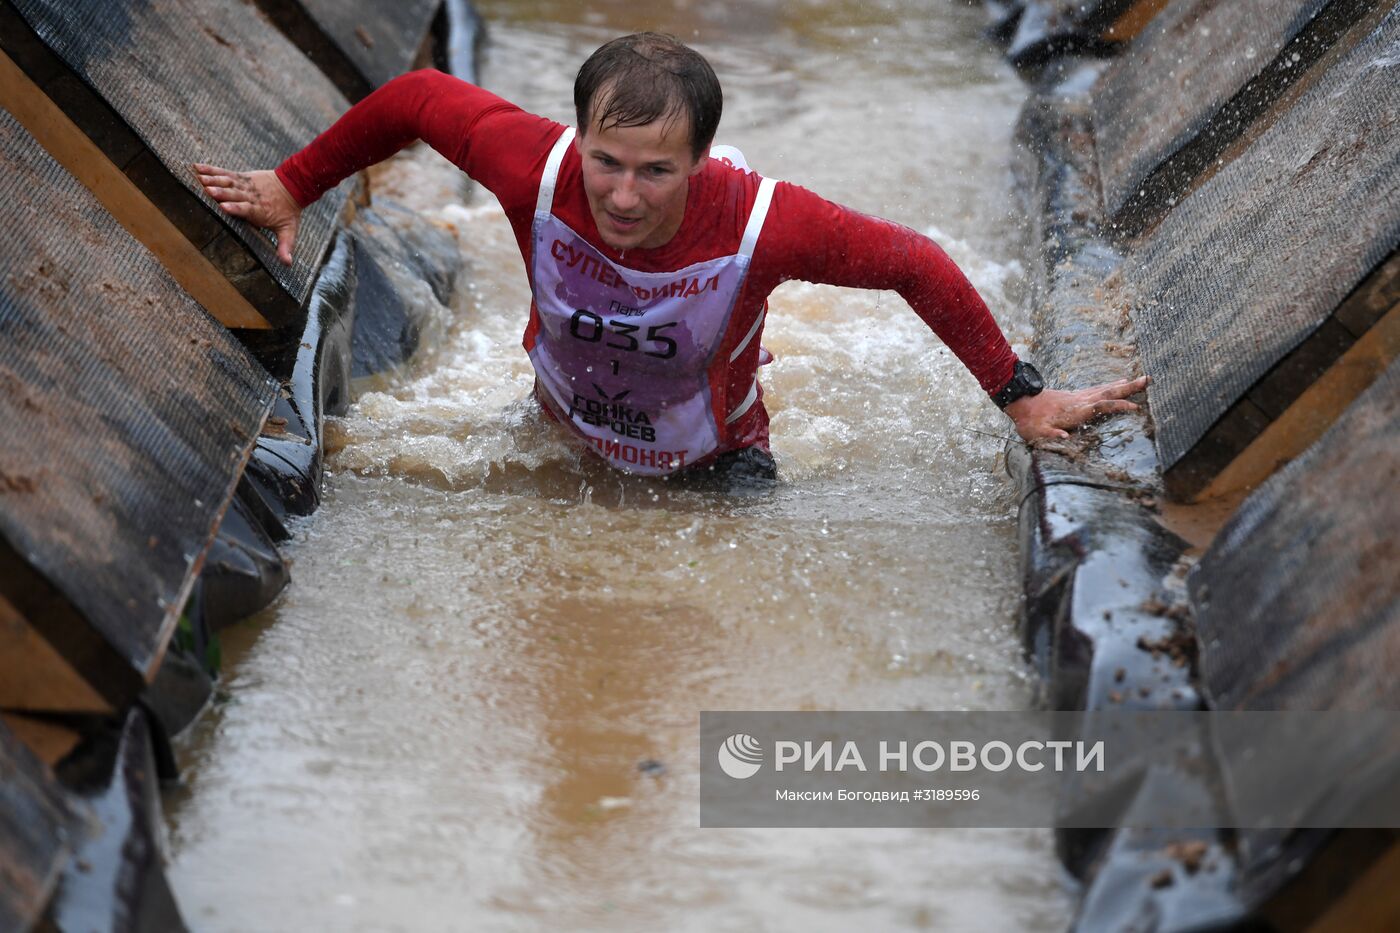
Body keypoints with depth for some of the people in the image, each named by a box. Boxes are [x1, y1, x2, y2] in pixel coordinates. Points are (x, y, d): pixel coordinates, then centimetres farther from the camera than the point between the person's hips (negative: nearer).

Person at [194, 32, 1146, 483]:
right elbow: (413, 98, -18)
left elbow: (916, 264, -25)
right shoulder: (535, 167, -37)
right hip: (564, 433, 2)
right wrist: (292, 188, -5)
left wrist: (1023, 398, -19)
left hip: (711, 463, -2)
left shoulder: (762, 221, -40)